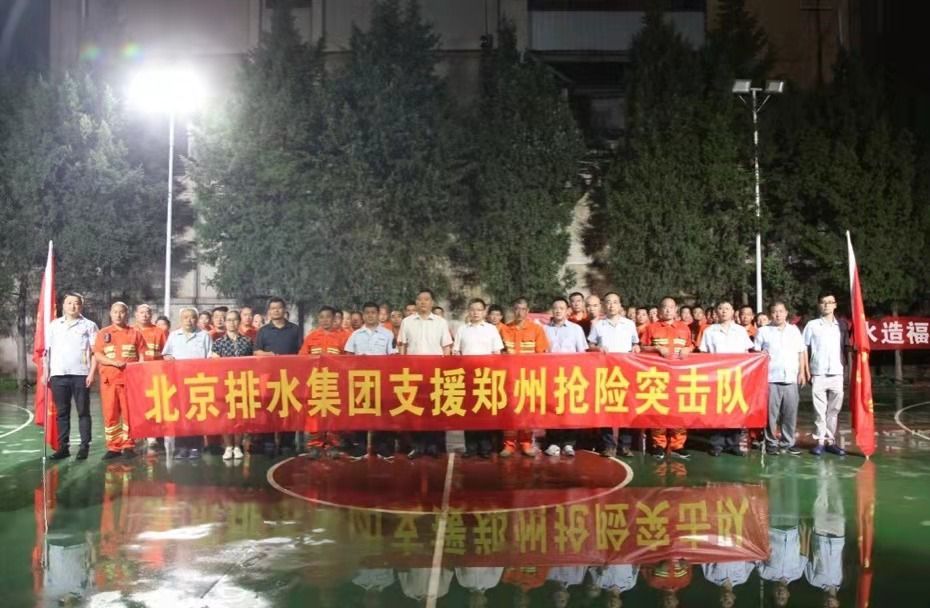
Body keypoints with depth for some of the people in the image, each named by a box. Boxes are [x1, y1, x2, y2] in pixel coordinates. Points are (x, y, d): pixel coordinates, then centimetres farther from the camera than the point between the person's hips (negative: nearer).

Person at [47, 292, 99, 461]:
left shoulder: (89, 325, 5)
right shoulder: (53, 325, 14)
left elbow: (95, 352, 1)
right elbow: (47, 350, 14)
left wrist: (92, 373, -8)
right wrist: (46, 372, 6)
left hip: (81, 374, -3)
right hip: (58, 374, 3)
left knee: (83, 412, 0)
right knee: (62, 413, 6)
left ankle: (84, 446, 3)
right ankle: (63, 447, 10)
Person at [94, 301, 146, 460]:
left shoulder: (135, 333, 7)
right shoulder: (103, 333, 8)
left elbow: (142, 355, 5)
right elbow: (97, 356, 0)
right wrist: (114, 362, -16)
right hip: (109, 380, 1)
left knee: (129, 413, 0)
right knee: (110, 414, 2)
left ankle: (128, 445, 7)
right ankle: (113, 447, 8)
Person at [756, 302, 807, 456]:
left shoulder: (794, 330, 13)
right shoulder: (763, 331, 5)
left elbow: (802, 352, 14)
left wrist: (802, 372, 8)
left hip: (791, 378, 3)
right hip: (771, 378, -2)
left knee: (790, 412, 4)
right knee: (771, 412, -2)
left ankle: (788, 443, 14)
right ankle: (771, 443, 7)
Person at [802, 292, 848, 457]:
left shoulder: (842, 325, 9)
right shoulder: (812, 325, 1)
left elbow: (847, 347, 11)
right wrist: (806, 371, -3)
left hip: (837, 373, 2)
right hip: (818, 373, -2)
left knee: (834, 409, 6)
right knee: (820, 409, 0)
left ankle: (831, 441, 13)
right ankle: (820, 441, 6)